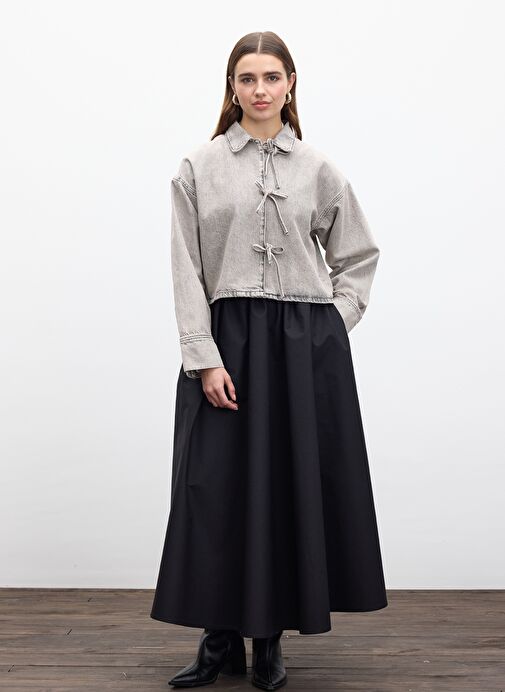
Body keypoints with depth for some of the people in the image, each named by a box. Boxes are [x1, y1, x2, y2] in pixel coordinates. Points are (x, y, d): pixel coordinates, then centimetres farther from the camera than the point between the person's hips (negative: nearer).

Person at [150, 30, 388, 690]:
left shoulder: (318, 169, 8)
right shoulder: (198, 168, 4)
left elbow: (359, 254, 16)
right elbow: (187, 271, -2)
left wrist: (334, 323, 3)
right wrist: (204, 357, -10)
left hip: (307, 346, 1)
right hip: (228, 340, -1)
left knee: (294, 484, 5)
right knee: (220, 485, 2)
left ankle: (270, 638, 22)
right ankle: (222, 636, 20)